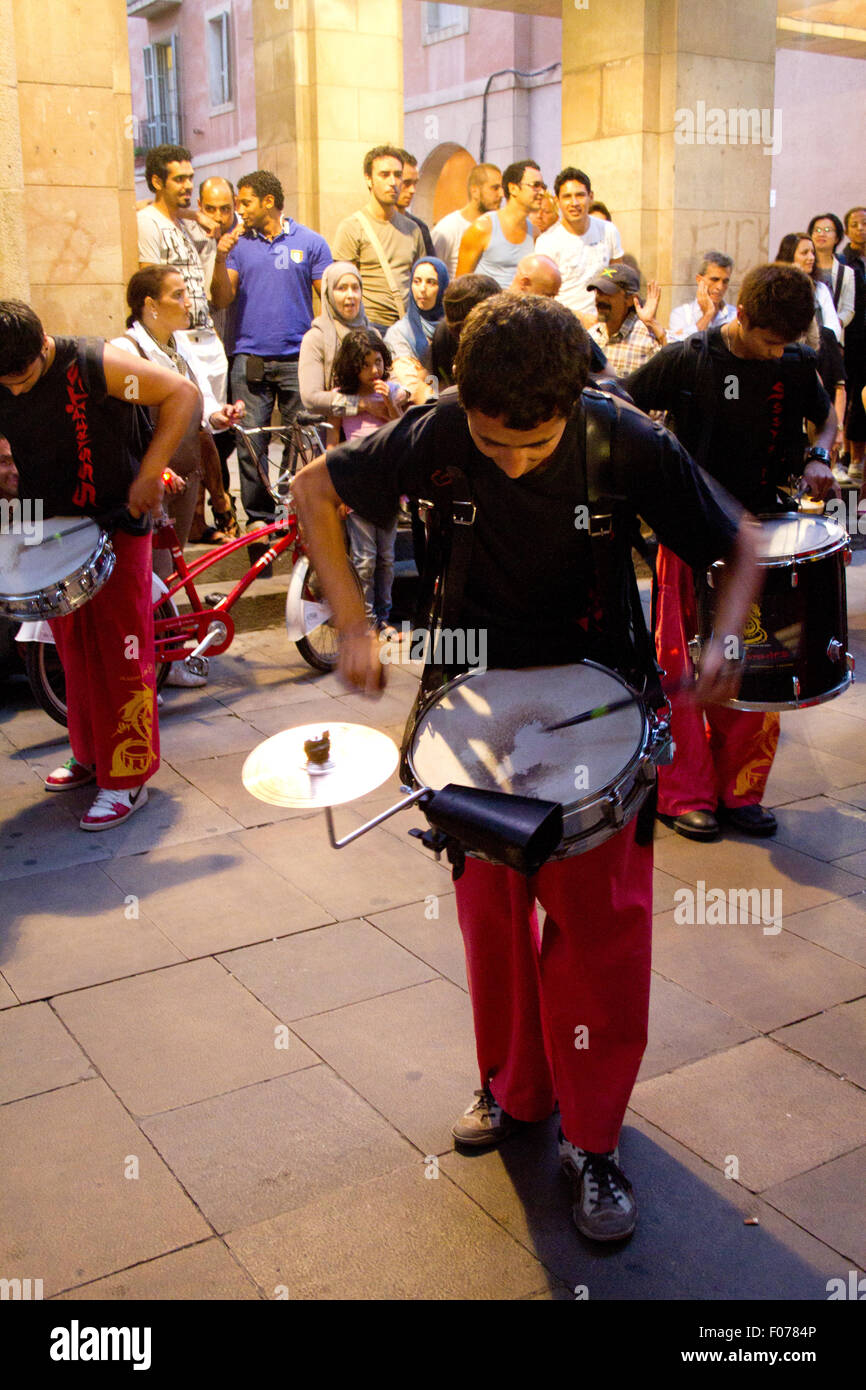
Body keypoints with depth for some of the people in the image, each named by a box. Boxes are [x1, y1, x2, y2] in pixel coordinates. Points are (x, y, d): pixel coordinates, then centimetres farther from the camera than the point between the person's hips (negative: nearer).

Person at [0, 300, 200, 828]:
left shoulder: (95, 364, -17)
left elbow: (183, 394, -15)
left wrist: (149, 472, -21)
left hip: (118, 527, -5)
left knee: (123, 654, -4)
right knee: (75, 653, 14)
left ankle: (127, 779, 4)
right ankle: (90, 756, 31)